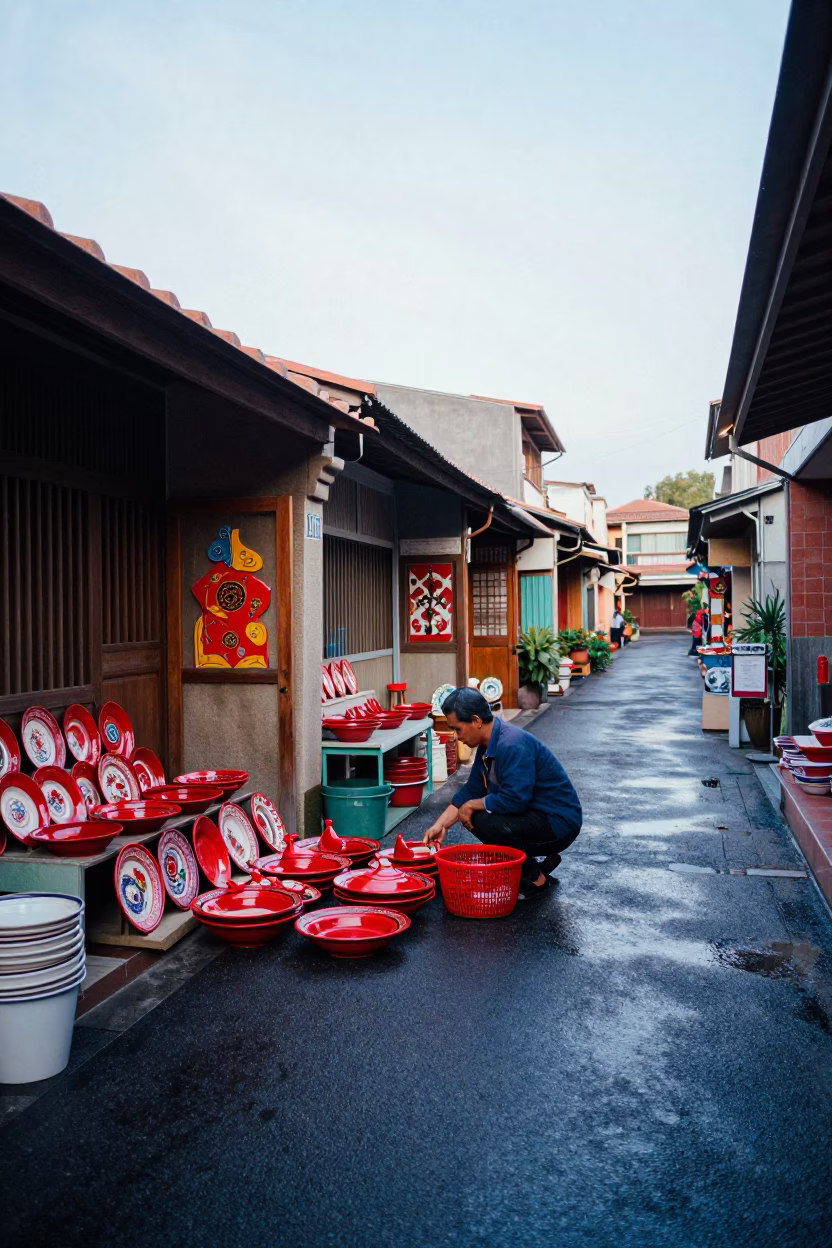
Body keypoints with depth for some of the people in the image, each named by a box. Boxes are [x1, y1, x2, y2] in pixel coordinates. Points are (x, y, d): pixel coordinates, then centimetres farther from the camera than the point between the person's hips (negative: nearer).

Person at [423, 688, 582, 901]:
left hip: (559, 823, -10)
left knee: (484, 823, -27)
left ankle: (536, 878, -6)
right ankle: (539, 858, 15)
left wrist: (472, 805, -16)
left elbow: (514, 800, -31)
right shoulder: (488, 744, 5)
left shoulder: (512, 746, -26)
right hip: (535, 815, 10)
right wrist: (440, 825, 5)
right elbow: (471, 790, 11)